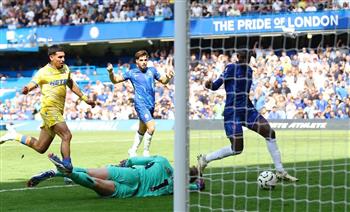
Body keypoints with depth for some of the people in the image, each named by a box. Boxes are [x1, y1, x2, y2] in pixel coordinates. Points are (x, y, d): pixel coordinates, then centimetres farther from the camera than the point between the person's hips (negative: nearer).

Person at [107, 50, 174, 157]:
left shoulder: (152, 70, 11)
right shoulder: (132, 73, 0)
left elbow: (163, 80, 21)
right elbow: (115, 80, 2)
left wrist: (168, 77, -1)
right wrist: (111, 72, -18)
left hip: (151, 105, 6)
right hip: (141, 105, -6)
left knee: (142, 130, 17)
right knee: (151, 127, -20)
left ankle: (133, 151, 33)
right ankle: (146, 152, -5)